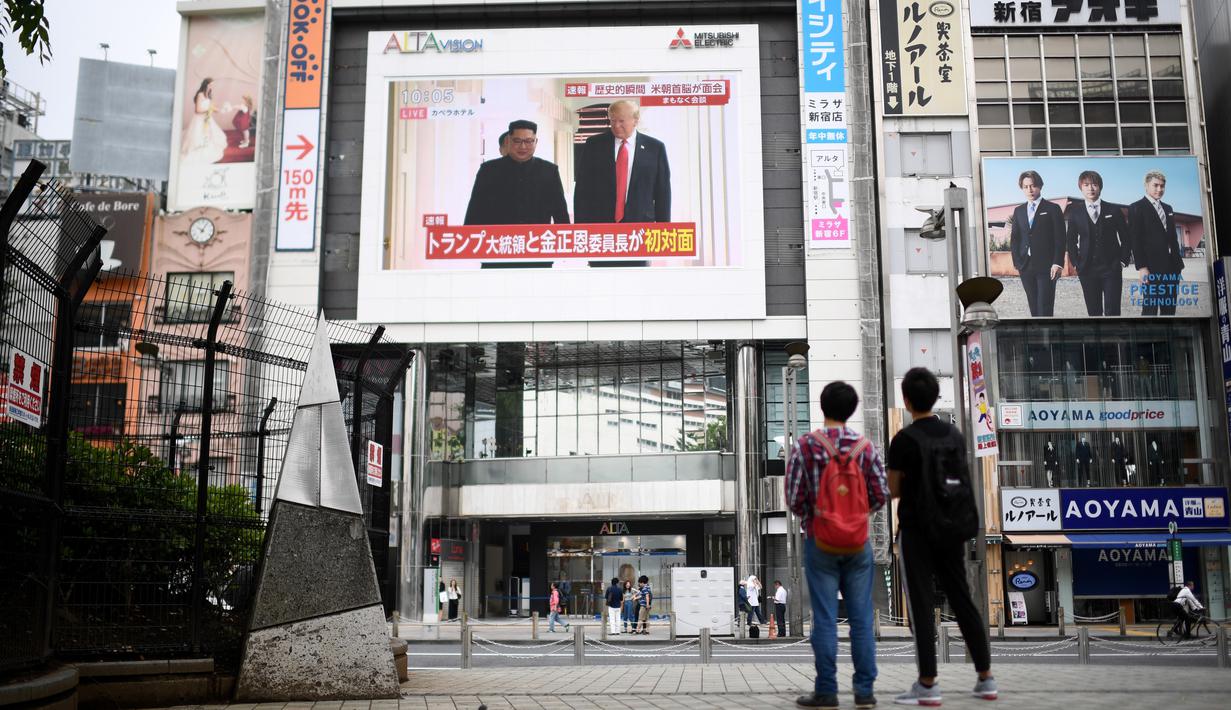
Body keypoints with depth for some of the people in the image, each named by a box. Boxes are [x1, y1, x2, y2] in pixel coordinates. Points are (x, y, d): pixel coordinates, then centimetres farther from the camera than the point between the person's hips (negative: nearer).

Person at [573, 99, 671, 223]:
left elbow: (663, 191, 7)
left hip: (640, 223, 0)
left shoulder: (655, 148, 5)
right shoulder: (594, 144, 7)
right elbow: (582, 189, 6)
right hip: (599, 223, 0)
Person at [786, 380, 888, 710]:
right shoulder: (866, 447, -1)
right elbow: (881, 495, 0)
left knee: (825, 618, 1)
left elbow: (794, 499, -7)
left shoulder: (804, 446, -7)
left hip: (820, 541, -2)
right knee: (861, 617, 6)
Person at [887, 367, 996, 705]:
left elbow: (894, 490, -8)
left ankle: (927, 685, -3)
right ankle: (986, 679, 15)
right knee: (962, 600, 12)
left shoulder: (904, 440, -14)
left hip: (916, 532, -6)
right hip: (951, 530, 6)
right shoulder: (955, 435, 5)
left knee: (921, 606, -2)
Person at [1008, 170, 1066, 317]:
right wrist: (1017, 262, 2)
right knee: (1034, 307, 6)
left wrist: (1057, 263, -11)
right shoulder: (1018, 211, 15)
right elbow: (1014, 239, 13)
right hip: (1026, 266, 4)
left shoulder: (1052, 209, 2)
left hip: (1046, 266, -4)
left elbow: (1060, 238, -3)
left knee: (1045, 307, -9)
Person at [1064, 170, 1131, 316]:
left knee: (1112, 312, -7)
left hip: (1112, 268, -1)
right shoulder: (1075, 212, 6)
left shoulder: (1114, 210, 5)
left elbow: (1126, 238, 9)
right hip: (1087, 270, 1)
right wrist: (1076, 263, 2)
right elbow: (1071, 241, 10)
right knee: (1093, 311, 5)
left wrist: (1123, 260, 1)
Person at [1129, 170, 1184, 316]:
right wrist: (1141, 267, -17)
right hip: (1152, 267, -7)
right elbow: (1135, 240, -9)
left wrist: (1179, 262, 14)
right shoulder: (1136, 208, -2)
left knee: (1169, 308, 7)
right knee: (1150, 309, -7)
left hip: (1172, 267, 7)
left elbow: (1173, 237, 22)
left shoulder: (1168, 208, 20)